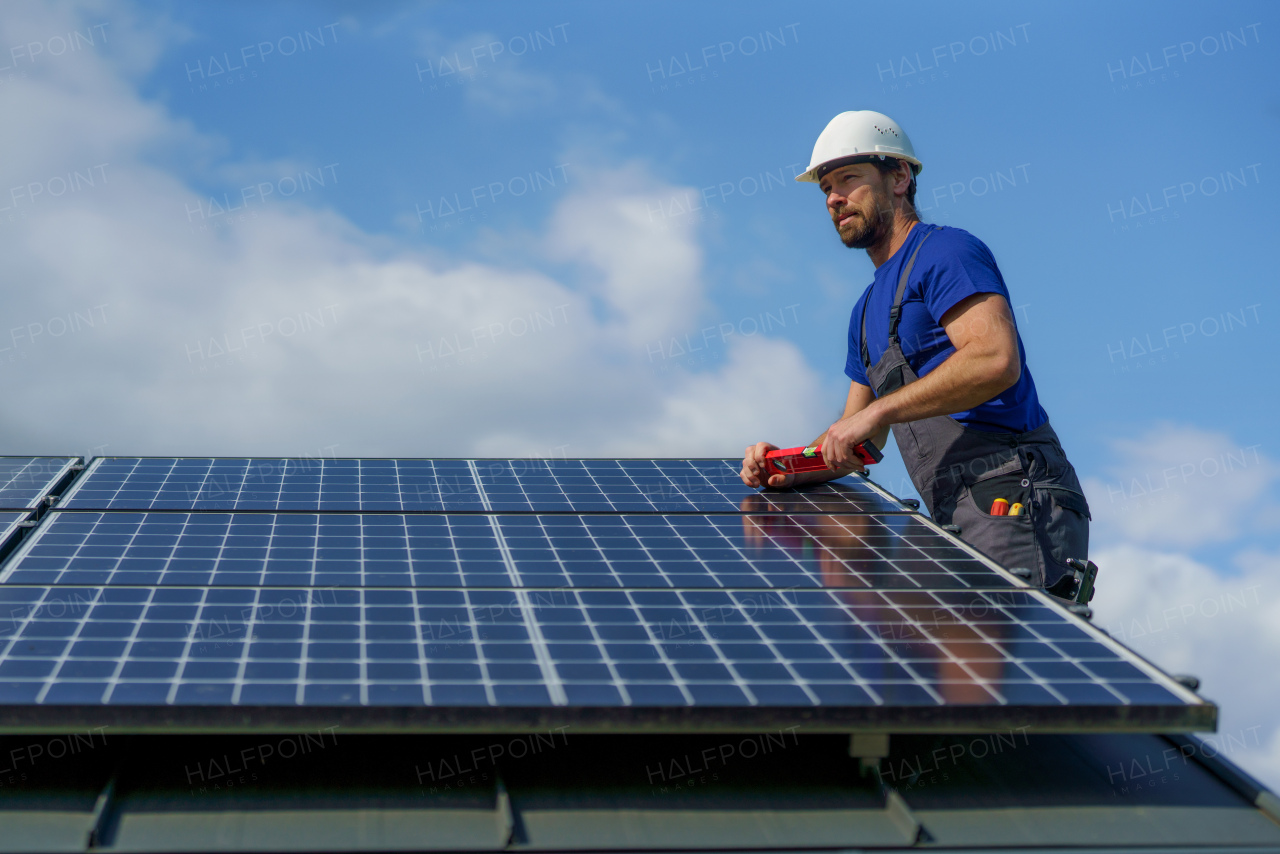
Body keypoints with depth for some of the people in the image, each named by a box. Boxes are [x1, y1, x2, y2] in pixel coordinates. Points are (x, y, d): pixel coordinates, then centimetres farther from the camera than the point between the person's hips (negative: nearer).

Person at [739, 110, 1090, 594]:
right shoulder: (867, 310, 24)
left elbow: (997, 360, -21)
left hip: (1015, 501, -8)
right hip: (959, 525, 8)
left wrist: (877, 410, -18)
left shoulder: (944, 251, -4)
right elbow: (857, 442, 26)